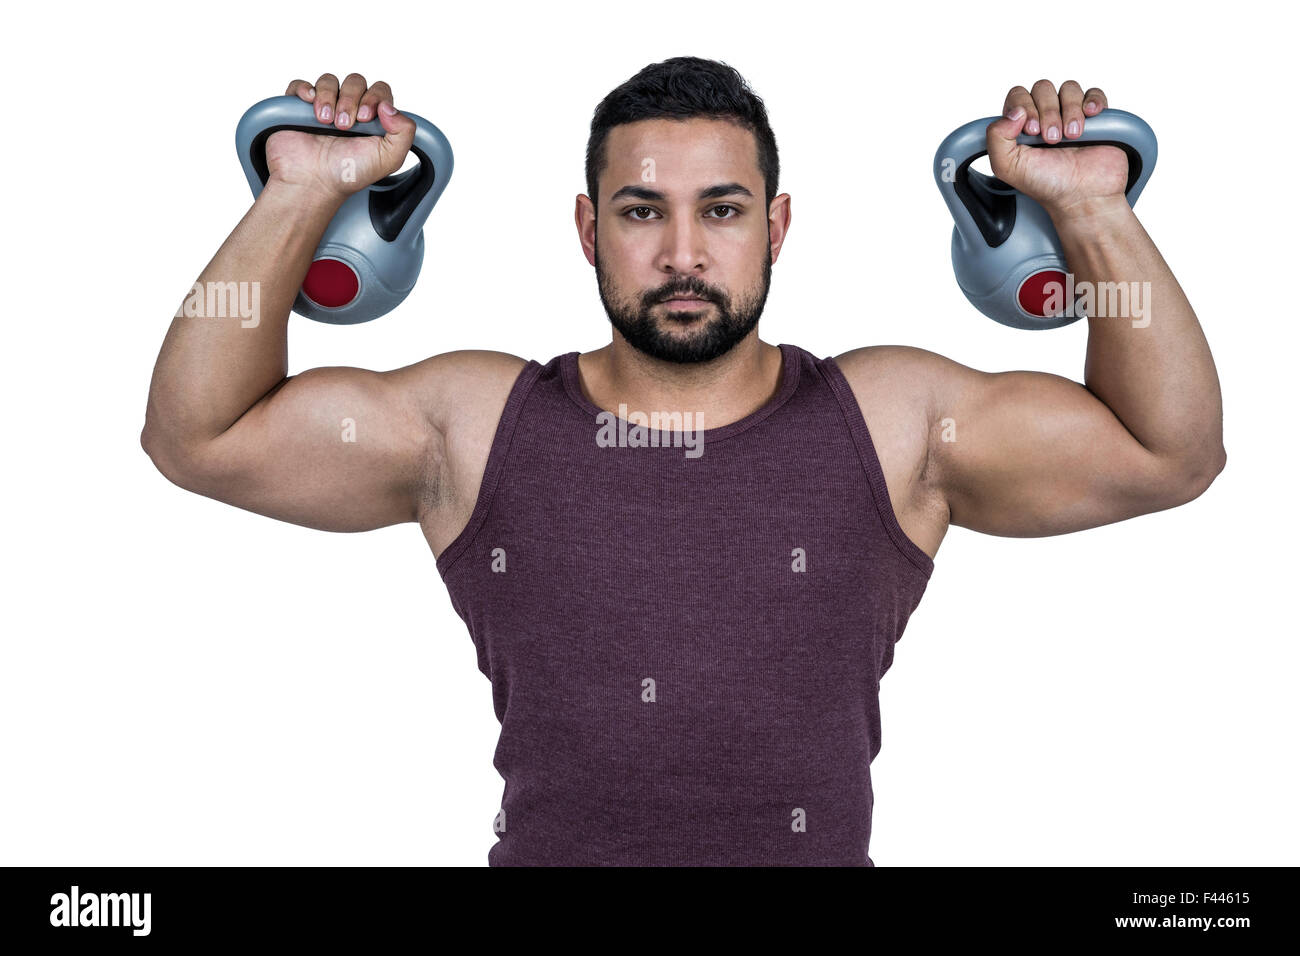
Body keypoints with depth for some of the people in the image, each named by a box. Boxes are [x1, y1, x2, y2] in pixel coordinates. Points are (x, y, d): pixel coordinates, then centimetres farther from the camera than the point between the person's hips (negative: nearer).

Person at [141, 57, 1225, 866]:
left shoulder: (892, 422, 6)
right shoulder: (476, 423, 6)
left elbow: (1170, 451, 8)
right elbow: (199, 435, 6)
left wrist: (1092, 212, -1)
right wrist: (301, 200, -1)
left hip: (813, 838, 1)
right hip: (548, 840, 0)